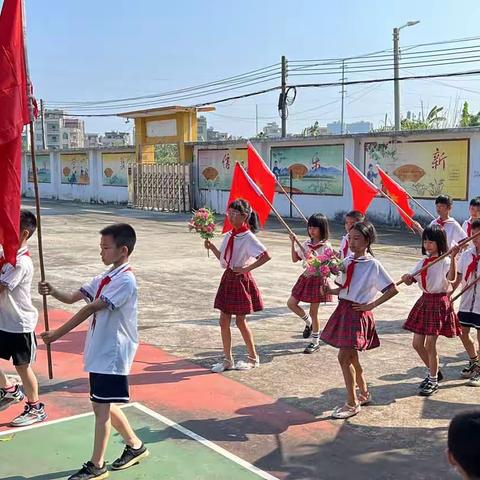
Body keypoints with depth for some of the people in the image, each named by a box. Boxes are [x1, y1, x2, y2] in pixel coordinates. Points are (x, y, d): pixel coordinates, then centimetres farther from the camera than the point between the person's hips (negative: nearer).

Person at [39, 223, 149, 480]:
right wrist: (53, 292, -12)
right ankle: (135, 446, 32)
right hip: (99, 351, 9)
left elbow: (90, 308, -23)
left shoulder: (125, 280, -18)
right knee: (104, 405, 16)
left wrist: (57, 333, -23)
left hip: (112, 353, -9)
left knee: (101, 407, -2)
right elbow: (72, 298, 9)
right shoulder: (104, 278, 10)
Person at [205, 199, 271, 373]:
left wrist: (247, 268, -21)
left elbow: (266, 256, -23)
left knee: (240, 321, 4)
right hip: (228, 278, 7)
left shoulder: (248, 237, -15)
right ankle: (228, 360, 18)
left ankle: (253, 358, 23)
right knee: (224, 321, 7)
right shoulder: (229, 236, 7)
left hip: (241, 280, -7)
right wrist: (211, 247, 1)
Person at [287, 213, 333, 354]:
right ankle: (308, 322, 27)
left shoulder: (326, 246, -11)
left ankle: (315, 342, 17)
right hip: (306, 277, 6)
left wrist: (314, 258, -25)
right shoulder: (306, 243, 6)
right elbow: (295, 259, 9)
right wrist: (293, 243, -1)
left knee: (313, 312, 2)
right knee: (291, 303, 4)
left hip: (318, 279, -6)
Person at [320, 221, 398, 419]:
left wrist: (371, 305, -13)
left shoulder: (373, 265, -13)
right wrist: (329, 289, -7)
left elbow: (392, 289, -14)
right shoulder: (347, 261, 7)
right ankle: (364, 394, 35)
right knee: (351, 357, 16)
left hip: (359, 313, -7)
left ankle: (352, 403, 5)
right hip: (343, 310, 7)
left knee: (344, 357, -9)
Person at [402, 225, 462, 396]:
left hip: (439, 302, -7)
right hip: (424, 301, 7)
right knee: (417, 344, 9)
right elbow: (411, 281, 8)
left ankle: (433, 381, 14)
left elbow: (451, 278, -34)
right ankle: (434, 372, 31)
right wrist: (406, 278, -15)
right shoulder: (423, 262, 9)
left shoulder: (445, 261, -13)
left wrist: (453, 257, -46)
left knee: (429, 344, -4)